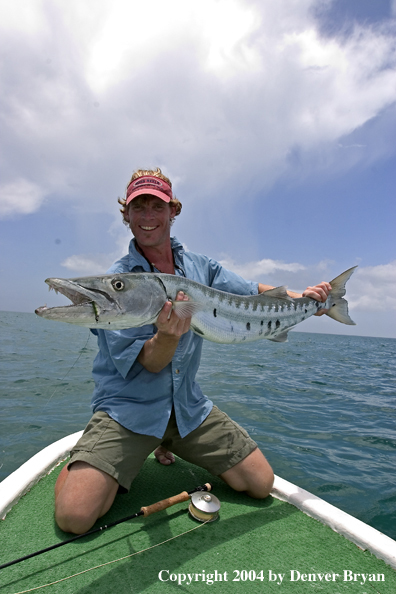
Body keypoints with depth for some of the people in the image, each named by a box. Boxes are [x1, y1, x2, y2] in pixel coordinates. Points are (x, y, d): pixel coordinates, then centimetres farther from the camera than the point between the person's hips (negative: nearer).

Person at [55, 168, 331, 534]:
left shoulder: (201, 267, 3)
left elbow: (254, 293, 12)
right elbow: (149, 364, -16)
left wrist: (301, 296, -3)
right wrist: (168, 335, -37)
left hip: (188, 406, 4)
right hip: (128, 407, -3)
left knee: (262, 484, 4)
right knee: (74, 515, -20)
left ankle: (171, 446, 23)